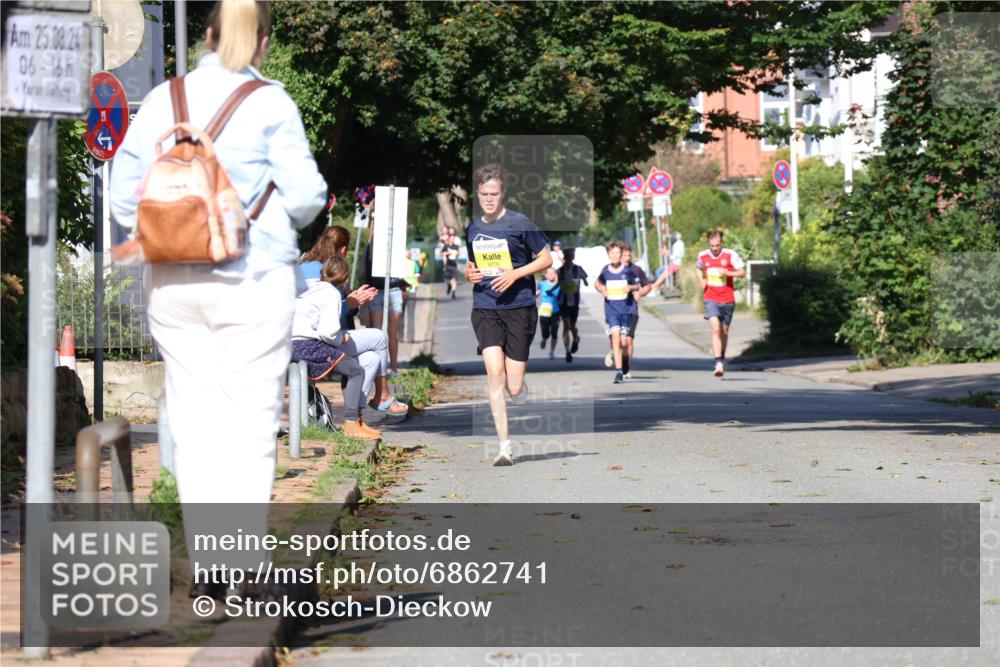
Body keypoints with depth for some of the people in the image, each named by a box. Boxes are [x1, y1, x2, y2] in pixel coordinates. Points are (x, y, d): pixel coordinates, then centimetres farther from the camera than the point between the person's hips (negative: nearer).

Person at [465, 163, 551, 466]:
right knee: (494, 371, -17)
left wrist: (515, 273, -13)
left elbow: (546, 259, 1)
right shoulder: (473, 229, 10)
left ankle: (521, 393, 36)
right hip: (485, 308, 3)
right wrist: (469, 273, 2)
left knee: (514, 387, -5)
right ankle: (504, 446, -12)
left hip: (519, 307, -3)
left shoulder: (520, 223, -4)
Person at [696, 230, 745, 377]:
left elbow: (742, 272, -4)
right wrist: (703, 280, 6)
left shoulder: (730, 255, -6)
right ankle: (718, 363, -25)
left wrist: (728, 273, -21)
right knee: (715, 328, -18)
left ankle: (722, 357, 37)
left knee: (724, 330, 12)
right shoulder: (702, 256, 1)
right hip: (711, 299, 0)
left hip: (727, 299, 0)